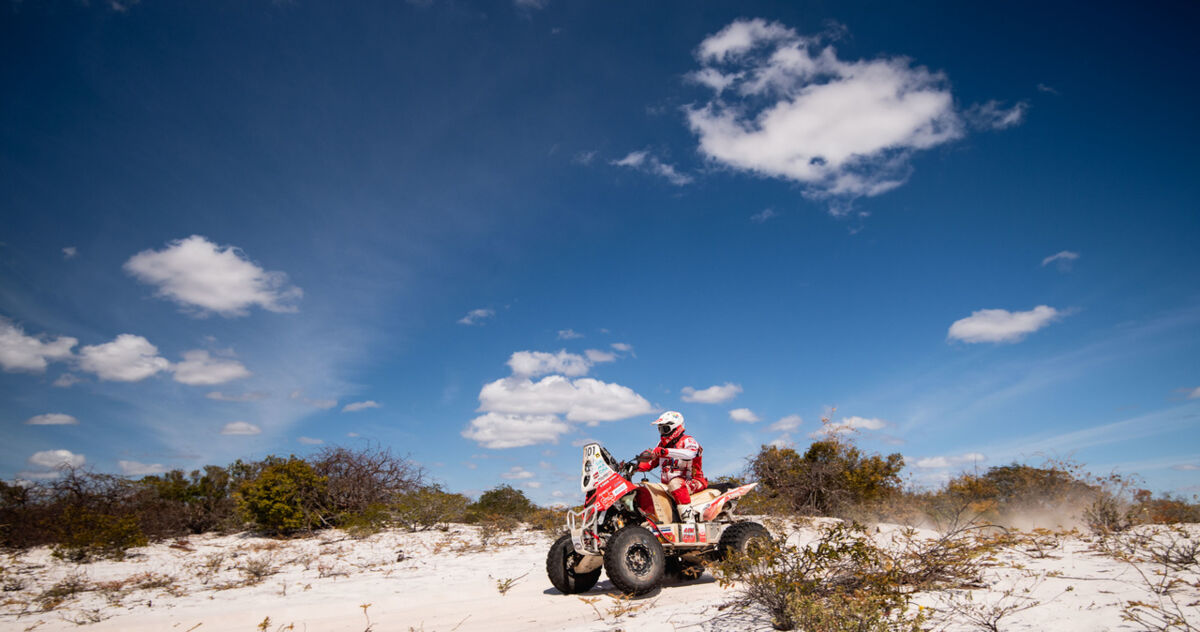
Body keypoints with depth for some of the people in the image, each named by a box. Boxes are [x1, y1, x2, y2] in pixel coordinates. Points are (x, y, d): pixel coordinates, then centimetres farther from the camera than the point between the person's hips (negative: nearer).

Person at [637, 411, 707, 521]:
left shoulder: (687, 441, -6)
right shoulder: (662, 445, 17)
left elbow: (690, 453, -31)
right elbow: (649, 464, 19)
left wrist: (665, 451, -43)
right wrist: (635, 466, -2)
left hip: (692, 482, -7)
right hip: (667, 485, 8)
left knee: (675, 483, -39)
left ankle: (688, 518, -43)